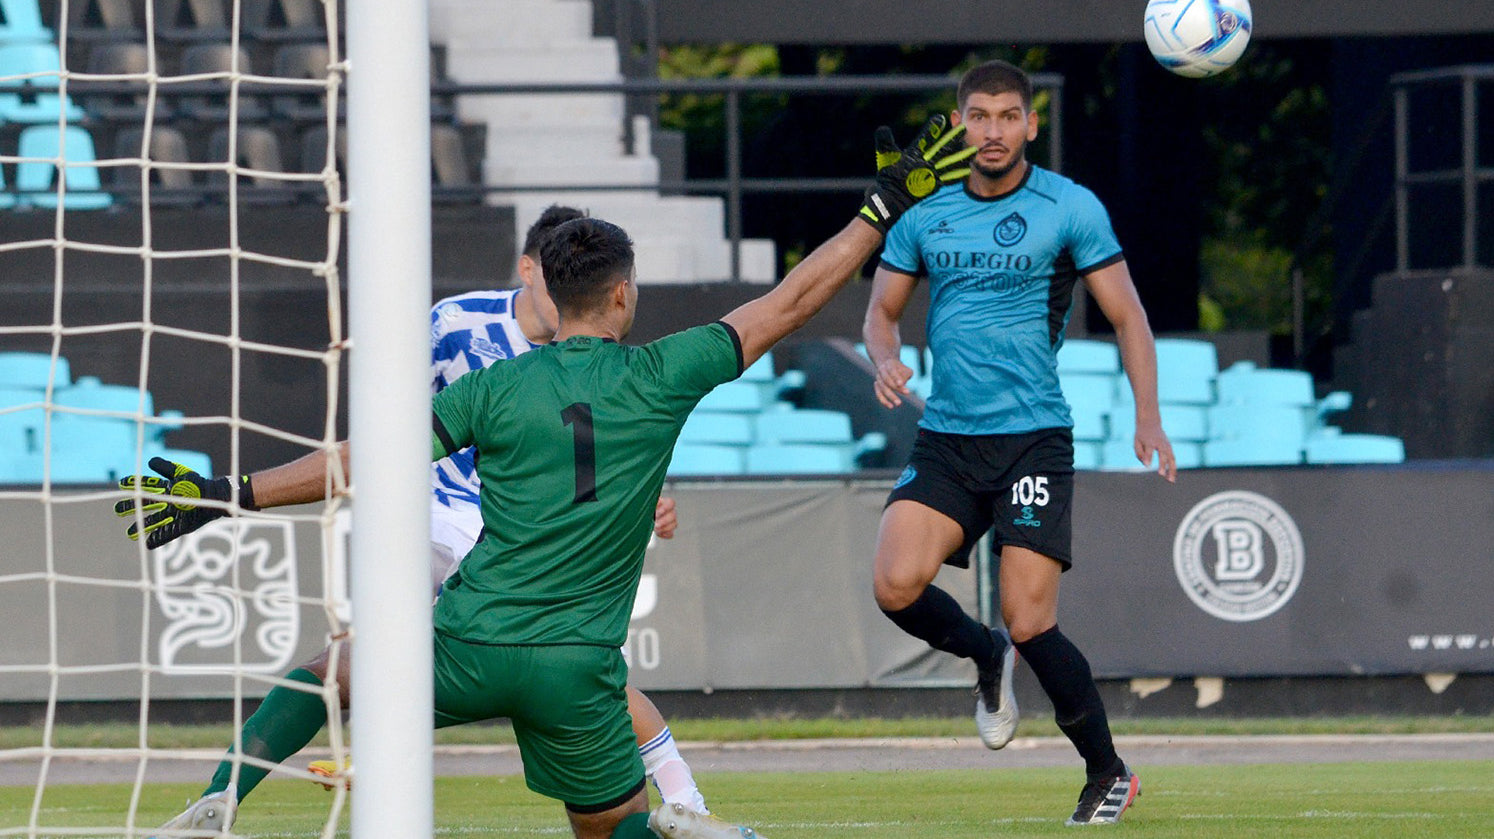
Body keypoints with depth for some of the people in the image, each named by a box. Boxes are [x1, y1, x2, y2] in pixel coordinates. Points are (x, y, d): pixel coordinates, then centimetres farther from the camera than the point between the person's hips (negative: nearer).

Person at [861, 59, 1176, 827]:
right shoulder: (923, 211, 8)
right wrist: (885, 360, -6)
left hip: (1034, 439, -4)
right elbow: (882, 309, 17)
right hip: (944, 441, 4)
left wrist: (1147, 416, -10)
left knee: (1030, 624, -11)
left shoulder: (1070, 209, -2)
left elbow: (1126, 315, 1)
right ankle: (986, 660, 15)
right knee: (895, 585, -18)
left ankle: (1108, 773, 9)